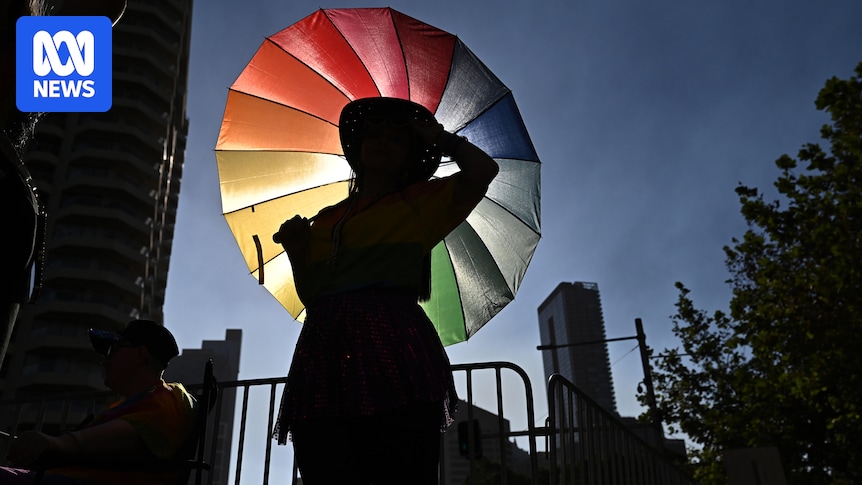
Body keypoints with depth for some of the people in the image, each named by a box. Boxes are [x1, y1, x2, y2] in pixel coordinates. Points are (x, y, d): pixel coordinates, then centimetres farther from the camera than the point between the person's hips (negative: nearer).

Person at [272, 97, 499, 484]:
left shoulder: (421, 201, 15)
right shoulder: (326, 220, 27)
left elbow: (483, 171, 0)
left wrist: (439, 137, 16)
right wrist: (296, 251, 10)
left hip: (393, 351, -4)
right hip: (322, 356, 4)